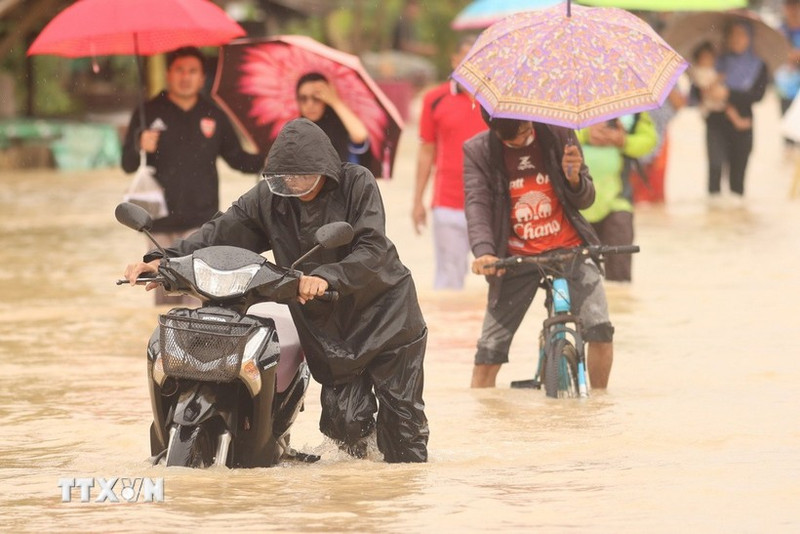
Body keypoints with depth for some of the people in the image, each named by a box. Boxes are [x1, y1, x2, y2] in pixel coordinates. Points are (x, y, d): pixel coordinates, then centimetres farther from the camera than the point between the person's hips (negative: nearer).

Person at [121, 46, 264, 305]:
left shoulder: (213, 116, 11)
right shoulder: (149, 114, 6)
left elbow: (236, 158, 19)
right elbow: (128, 165, 2)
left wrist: (267, 161, 1)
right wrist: (141, 147, -20)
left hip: (201, 224, 0)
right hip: (162, 223, 0)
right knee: (166, 293, 2)